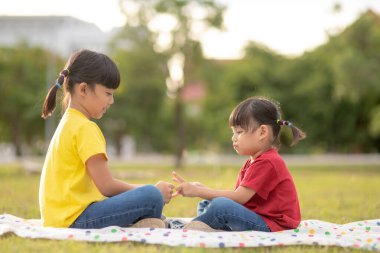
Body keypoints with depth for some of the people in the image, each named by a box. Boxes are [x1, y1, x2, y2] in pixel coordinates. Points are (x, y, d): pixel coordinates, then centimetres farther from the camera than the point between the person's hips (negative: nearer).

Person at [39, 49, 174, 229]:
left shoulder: (70, 123, 18)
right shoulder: (84, 128, -13)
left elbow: (100, 184, 16)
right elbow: (106, 186, -17)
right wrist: (155, 192, -5)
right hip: (73, 219, -10)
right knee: (151, 197, -23)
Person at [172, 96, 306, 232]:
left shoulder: (267, 162, -14)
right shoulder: (252, 162, 21)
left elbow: (238, 197, -18)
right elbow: (237, 195, 12)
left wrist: (198, 191, -15)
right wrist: (202, 189, -1)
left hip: (272, 225, -11)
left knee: (221, 206, -30)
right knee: (205, 205, 11)